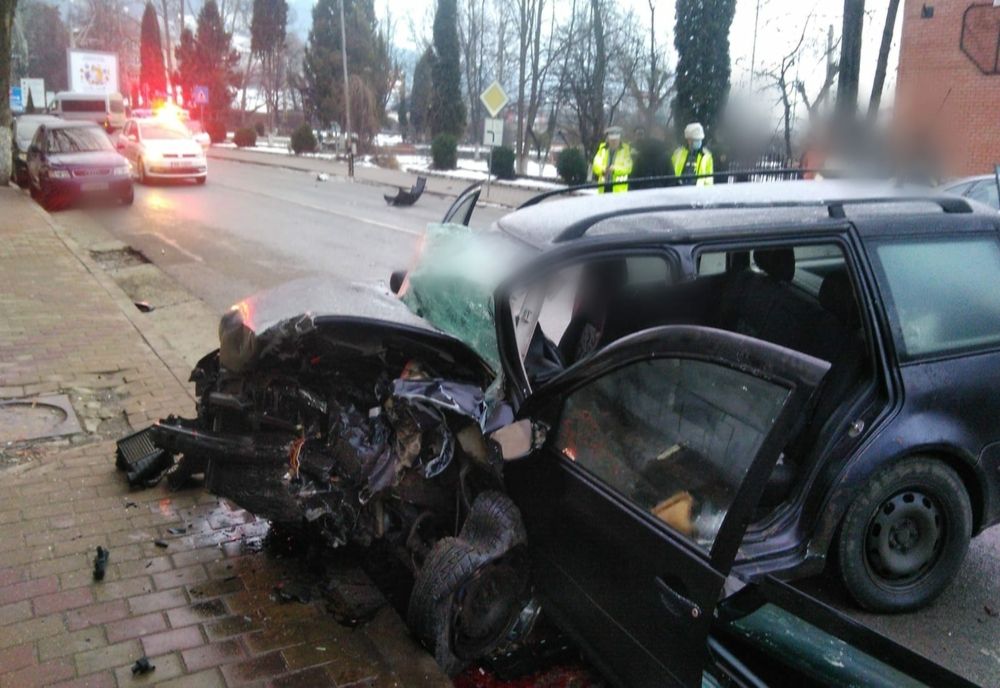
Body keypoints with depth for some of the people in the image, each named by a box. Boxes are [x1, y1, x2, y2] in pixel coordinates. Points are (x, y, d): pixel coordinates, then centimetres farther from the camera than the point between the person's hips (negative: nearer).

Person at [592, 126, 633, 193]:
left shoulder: (626, 149, 1)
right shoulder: (602, 148, 10)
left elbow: (627, 168, -7)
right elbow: (596, 165, 2)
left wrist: (615, 169, -23)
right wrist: (603, 170, -20)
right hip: (603, 187, 3)